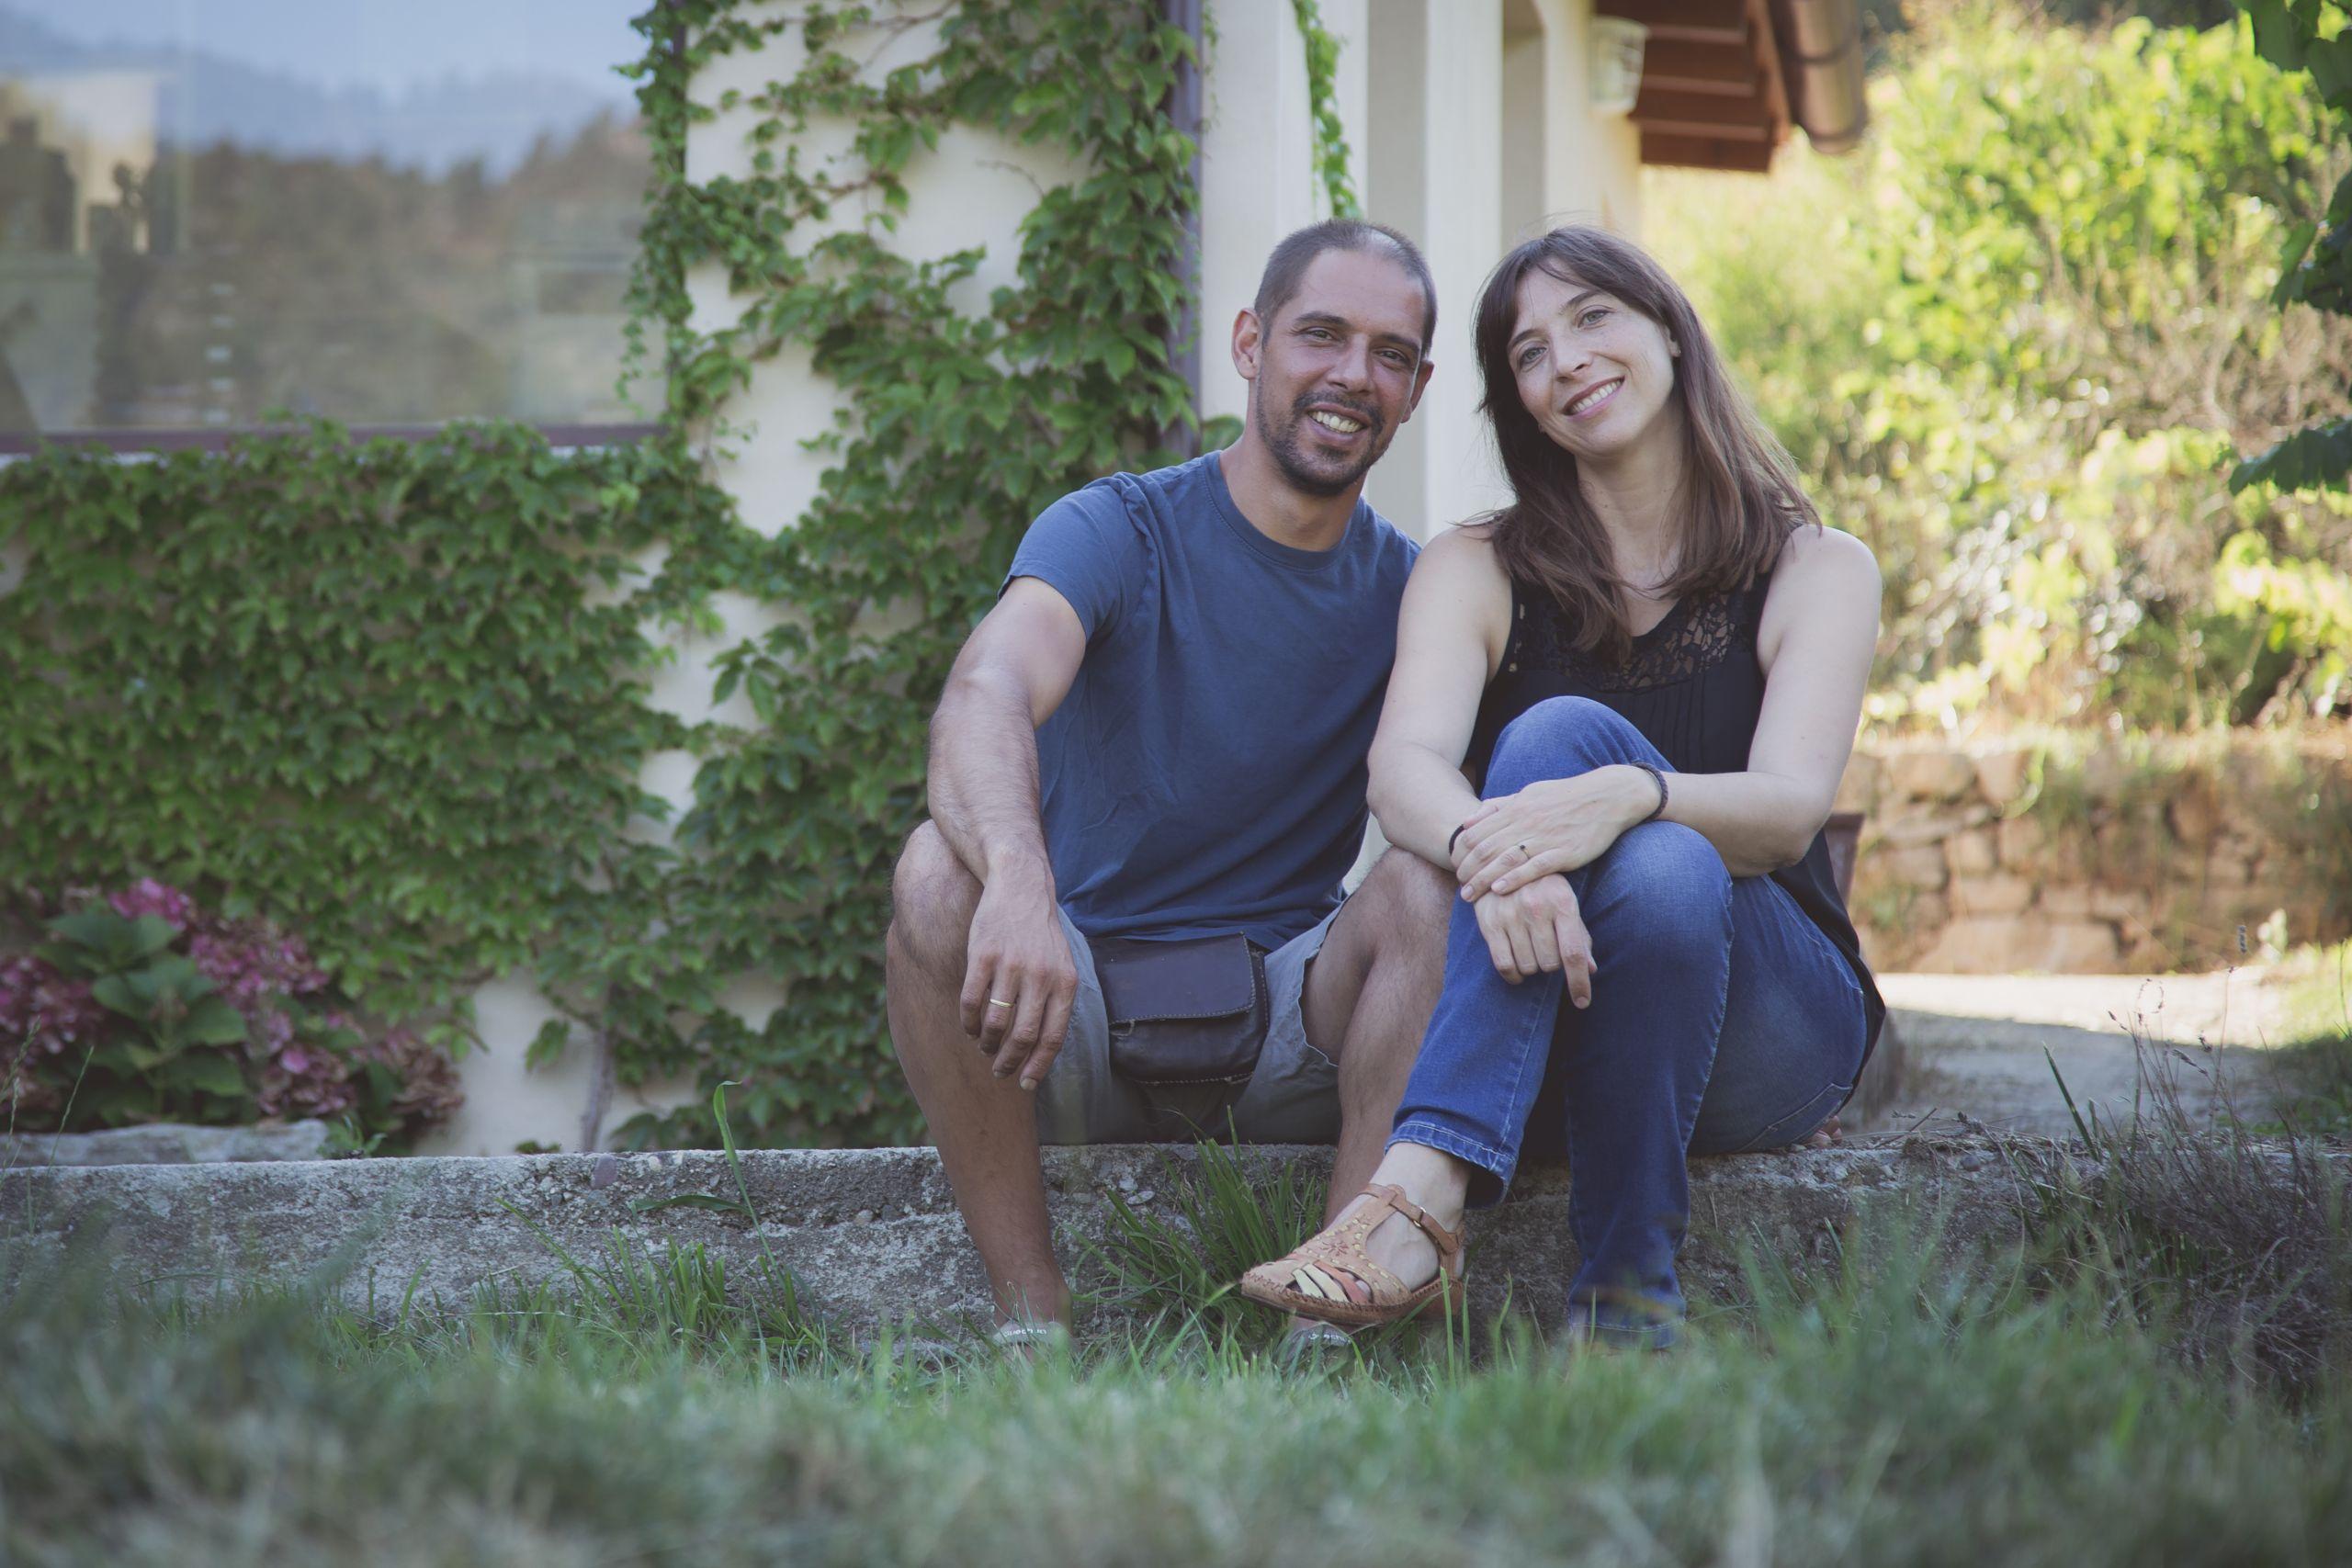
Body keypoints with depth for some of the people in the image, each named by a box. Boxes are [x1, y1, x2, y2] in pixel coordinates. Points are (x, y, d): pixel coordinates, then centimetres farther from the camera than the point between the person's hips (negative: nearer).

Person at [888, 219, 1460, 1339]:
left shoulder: (1413, 593, 6)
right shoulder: (1118, 533, -7)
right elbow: (984, 698, -28)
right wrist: (1017, 879, -50)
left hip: (1290, 1026, 2)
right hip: (1084, 1013, -2)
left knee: (1429, 885, -24)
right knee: (939, 868, -29)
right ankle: (1031, 1320, -29)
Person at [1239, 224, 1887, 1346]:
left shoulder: (1817, 571, 4)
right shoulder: (1478, 573, 8)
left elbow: (1789, 812, -14)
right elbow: (1404, 769, -12)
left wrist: (1627, 796, -37)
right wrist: (1487, 847, -37)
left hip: (1767, 1033, -1)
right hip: (1537, 1031, 1)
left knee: (1666, 869, -33)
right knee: (1560, 734, -28)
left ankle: (1624, 1294, -36)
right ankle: (1430, 1199, -46)